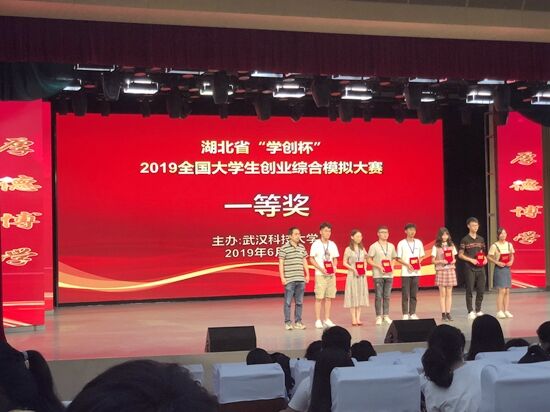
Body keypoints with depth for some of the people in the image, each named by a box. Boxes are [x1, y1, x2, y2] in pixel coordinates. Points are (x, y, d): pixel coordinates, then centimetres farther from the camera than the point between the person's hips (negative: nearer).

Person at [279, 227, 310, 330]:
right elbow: (281, 263, -5)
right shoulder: (284, 248, -5)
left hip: (301, 279, 5)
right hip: (289, 280, -5)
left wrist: (307, 275, 13)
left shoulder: (302, 247, 11)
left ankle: (298, 322, 18)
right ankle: (287, 322, 8)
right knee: (288, 302, 1)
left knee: (299, 302, 10)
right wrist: (282, 277, -9)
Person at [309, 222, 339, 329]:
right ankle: (318, 320, 2)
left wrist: (334, 267, -6)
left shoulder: (332, 244, 10)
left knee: (329, 297, 6)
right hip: (320, 274, -4)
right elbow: (311, 259, -4)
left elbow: (335, 259, 15)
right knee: (319, 297, -4)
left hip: (331, 274, 4)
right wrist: (321, 268, -15)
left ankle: (327, 320, 15)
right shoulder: (316, 244, -3)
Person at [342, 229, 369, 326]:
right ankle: (353, 319, 0)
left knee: (360, 296, 4)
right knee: (353, 296, -3)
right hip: (352, 275, -4)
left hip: (362, 275, 4)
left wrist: (365, 269, -4)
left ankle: (358, 318, 9)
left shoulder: (362, 249, 9)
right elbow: (344, 262, -4)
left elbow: (365, 262, 14)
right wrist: (353, 269, -16)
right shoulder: (348, 249, -3)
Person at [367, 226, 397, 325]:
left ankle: (386, 315, 14)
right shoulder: (374, 246, -3)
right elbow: (369, 260, -4)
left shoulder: (391, 246, 11)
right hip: (378, 275, -4)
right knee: (378, 296, -2)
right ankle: (379, 316, 4)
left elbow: (393, 258, 18)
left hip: (389, 274, 4)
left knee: (387, 296, 7)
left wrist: (392, 266, -2)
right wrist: (379, 266, -14)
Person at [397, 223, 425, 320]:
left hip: (416, 272, 3)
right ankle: (405, 314, 3)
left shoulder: (418, 242, 8)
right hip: (405, 272, -3)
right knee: (405, 294, -2)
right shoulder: (401, 244, -1)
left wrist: (419, 262, -6)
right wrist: (407, 265, -15)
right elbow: (398, 258, -1)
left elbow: (422, 256, 14)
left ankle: (412, 313, 13)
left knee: (414, 294, 6)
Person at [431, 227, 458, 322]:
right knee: (442, 293, -2)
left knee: (449, 293, 3)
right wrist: (441, 261, -17)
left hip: (450, 270, 3)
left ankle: (448, 313, 7)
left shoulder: (451, 246, 9)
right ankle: (443, 314, 2)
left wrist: (453, 261, -8)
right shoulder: (436, 247, 0)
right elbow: (433, 260, 0)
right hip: (440, 271, -3)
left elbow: (454, 258, 14)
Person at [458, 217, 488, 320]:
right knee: (469, 290, -2)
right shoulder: (465, 240, -3)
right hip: (470, 268, -5)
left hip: (481, 268, 5)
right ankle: (470, 311, 3)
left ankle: (478, 310, 16)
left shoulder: (481, 239, 12)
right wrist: (471, 260, -15)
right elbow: (460, 255, -4)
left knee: (481, 290, 5)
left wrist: (485, 258, 0)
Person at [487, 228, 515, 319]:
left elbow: (511, 255, 17)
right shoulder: (494, 246, -8)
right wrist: (497, 262, -17)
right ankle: (499, 311, -5)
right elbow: (489, 257, -5)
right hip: (499, 269, -5)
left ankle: (506, 311, 11)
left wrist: (511, 261, -3)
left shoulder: (509, 245, 6)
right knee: (502, 290, -10)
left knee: (507, 291, 5)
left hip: (507, 269, 5)